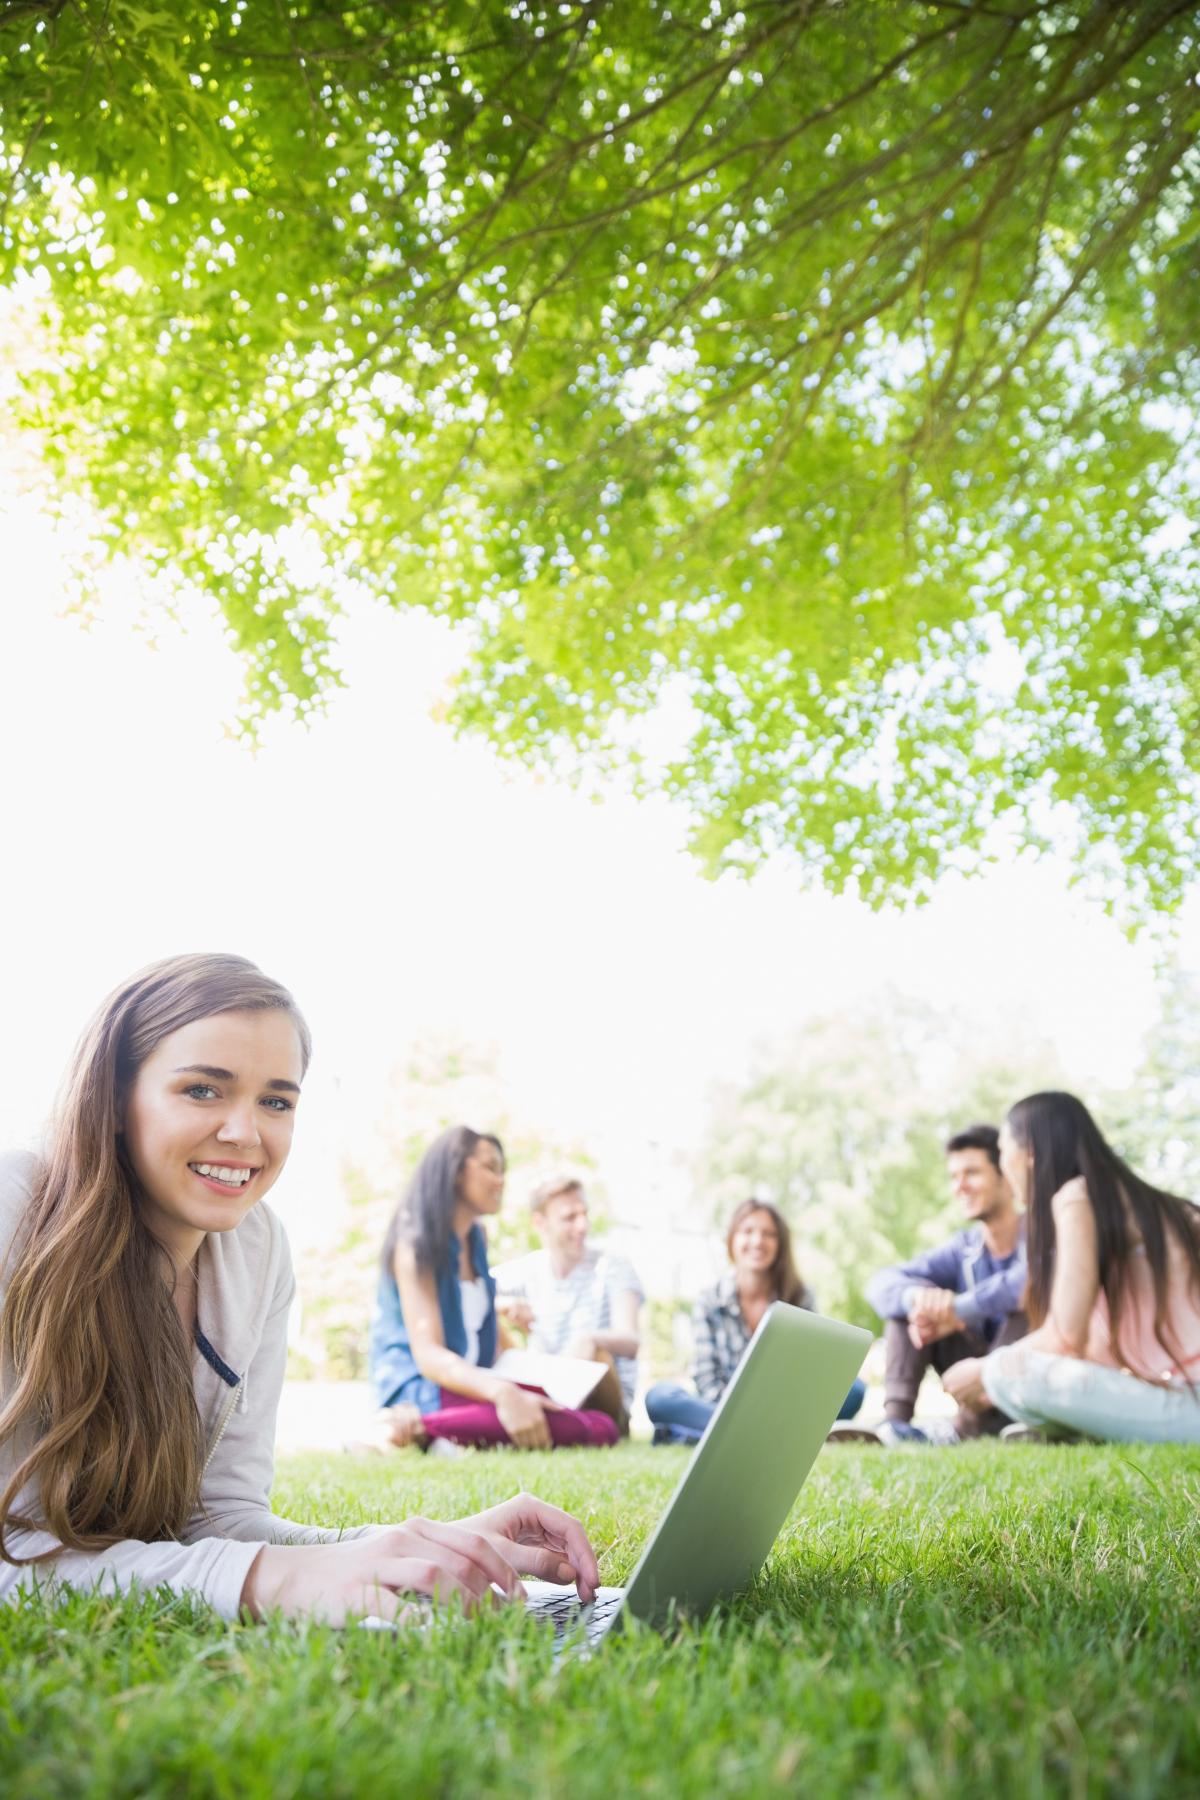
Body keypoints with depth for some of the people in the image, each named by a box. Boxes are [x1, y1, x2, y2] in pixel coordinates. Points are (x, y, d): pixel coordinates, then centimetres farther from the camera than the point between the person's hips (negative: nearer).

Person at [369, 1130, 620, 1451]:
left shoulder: (477, 1239, 15)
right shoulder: (415, 1242, -9)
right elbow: (428, 1355, -21)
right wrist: (502, 1392, -37)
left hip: (472, 1385, 9)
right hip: (423, 1390, -9)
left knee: (602, 1427, -14)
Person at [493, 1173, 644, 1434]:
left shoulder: (612, 1266, -3)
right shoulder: (524, 1271, 6)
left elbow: (631, 1342, -18)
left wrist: (590, 1340, -41)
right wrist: (501, 1306, -24)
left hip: (607, 1407, -3)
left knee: (594, 1355, -35)